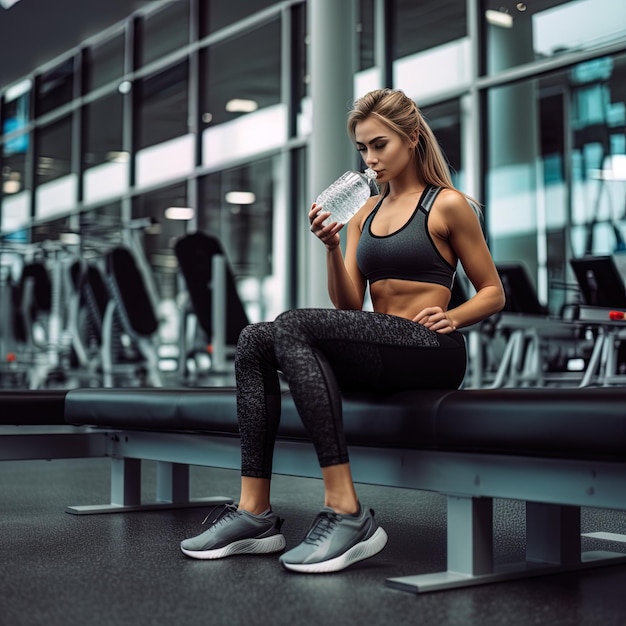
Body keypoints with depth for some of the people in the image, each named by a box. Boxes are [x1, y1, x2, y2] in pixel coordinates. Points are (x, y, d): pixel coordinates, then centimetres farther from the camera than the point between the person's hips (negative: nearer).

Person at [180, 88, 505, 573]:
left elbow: (493, 293, 6)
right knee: (254, 341, -16)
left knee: (293, 326, -30)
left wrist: (452, 318, -13)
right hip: (378, 351, 7)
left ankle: (346, 513, -34)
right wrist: (332, 247, -4)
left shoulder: (448, 205, 4)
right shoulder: (364, 213, 20)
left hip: (429, 351, -6)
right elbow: (349, 305, 11)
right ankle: (255, 513, -22)